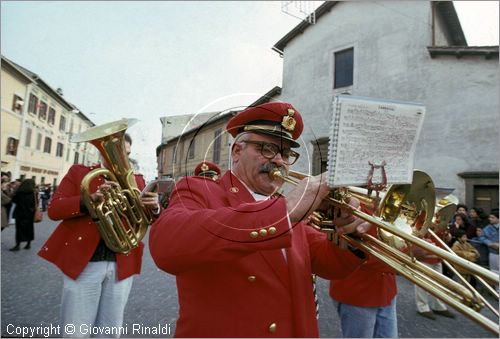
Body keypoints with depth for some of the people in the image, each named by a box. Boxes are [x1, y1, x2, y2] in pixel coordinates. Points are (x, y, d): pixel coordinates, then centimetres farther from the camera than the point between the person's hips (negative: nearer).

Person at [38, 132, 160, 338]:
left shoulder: (136, 180, 8)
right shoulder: (78, 172, 4)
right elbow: (54, 209, -6)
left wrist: (154, 208, -19)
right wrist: (91, 199, -23)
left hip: (122, 265, 2)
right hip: (83, 262, -2)